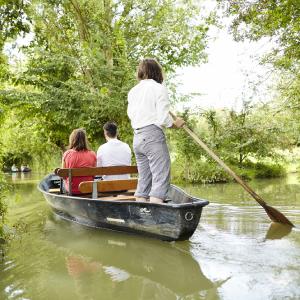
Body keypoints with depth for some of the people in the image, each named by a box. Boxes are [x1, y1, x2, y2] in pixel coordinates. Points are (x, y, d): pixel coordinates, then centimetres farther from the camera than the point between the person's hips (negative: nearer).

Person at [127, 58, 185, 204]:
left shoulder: (132, 91, 15)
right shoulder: (159, 88, -5)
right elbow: (163, 119, -12)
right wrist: (176, 124, 5)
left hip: (137, 138, 8)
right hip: (154, 136, -7)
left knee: (143, 180, 12)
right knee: (161, 179, -7)